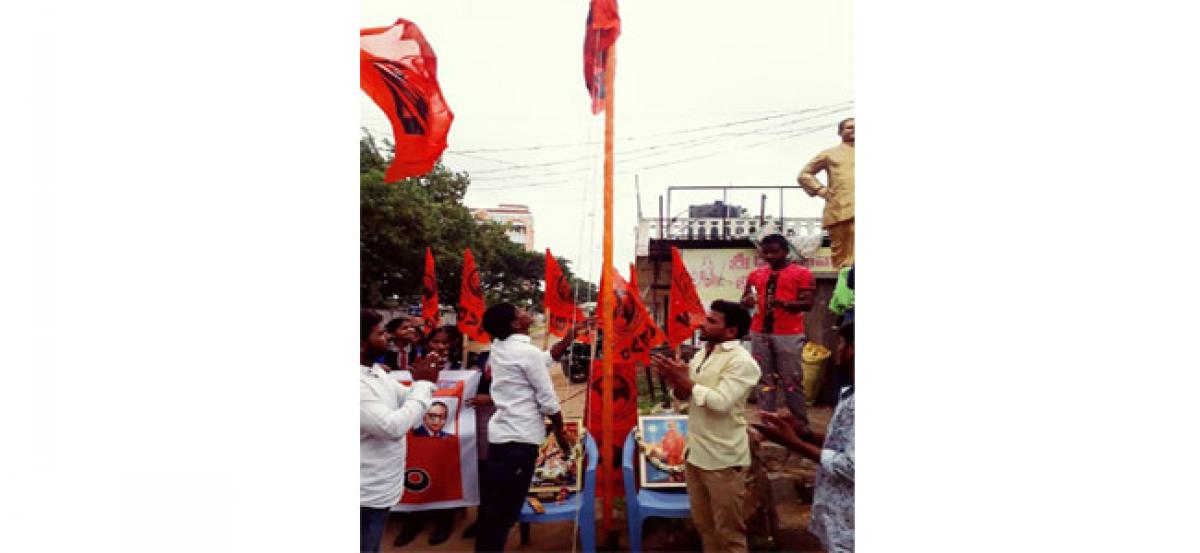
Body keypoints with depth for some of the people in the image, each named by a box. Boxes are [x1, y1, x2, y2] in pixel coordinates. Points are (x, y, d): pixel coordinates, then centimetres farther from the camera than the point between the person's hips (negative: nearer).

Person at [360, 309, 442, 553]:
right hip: (368, 493, -9)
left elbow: (407, 399, 13)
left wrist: (424, 381, -8)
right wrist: (424, 384, -22)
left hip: (381, 487, 9)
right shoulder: (361, 382, -27)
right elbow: (393, 427, -31)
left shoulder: (376, 371, 4)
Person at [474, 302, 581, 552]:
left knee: (493, 507, 17)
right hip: (520, 437, -8)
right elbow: (547, 399, -11)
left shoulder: (499, 347, 9)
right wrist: (560, 431, 3)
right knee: (504, 510, 0)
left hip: (501, 434, 8)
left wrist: (569, 338, 17)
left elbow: (544, 360, 19)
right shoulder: (527, 351, -15)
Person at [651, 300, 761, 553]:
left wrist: (684, 379, -20)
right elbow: (685, 395, 12)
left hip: (723, 459, -8)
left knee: (728, 530, 7)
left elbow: (720, 402, -26)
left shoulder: (742, 361, -17)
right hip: (695, 452, 8)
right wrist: (674, 379, -9)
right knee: (703, 523, 21)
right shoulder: (702, 353, 9)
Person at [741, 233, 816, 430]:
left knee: (791, 380, -1)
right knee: (764, 379, 7)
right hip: (759, 333, 4)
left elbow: (807, 303, -7)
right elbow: (744, 300, 17)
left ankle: (801, 423, 10)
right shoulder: (756, 274, 13)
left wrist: (783, 303, -23)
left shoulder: (801, 273, 0)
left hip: (789, 335, -4)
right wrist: (747, 301, -7)